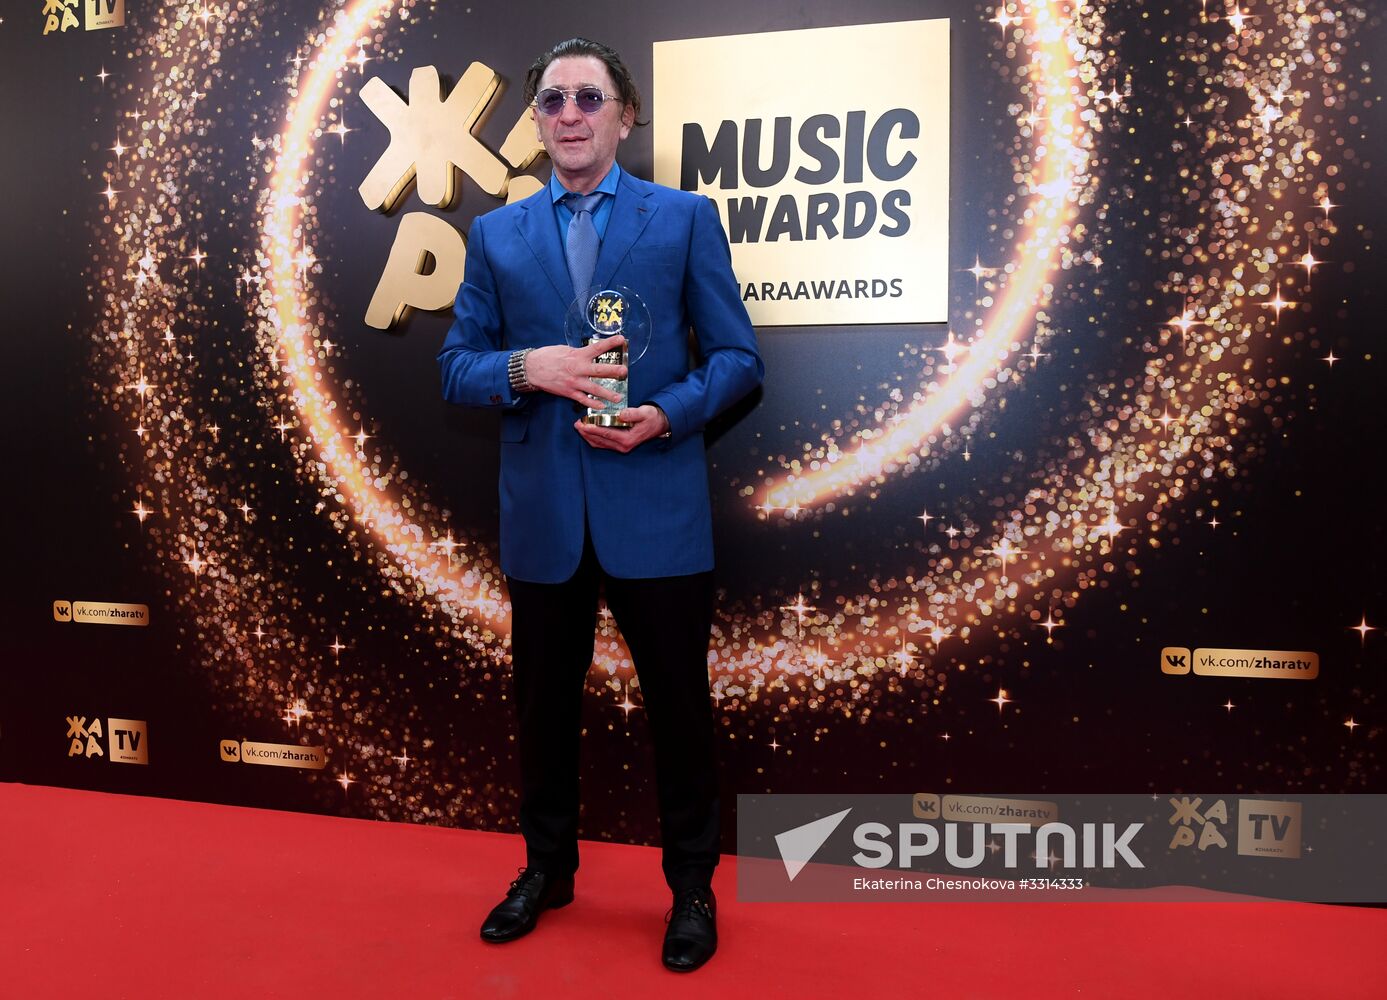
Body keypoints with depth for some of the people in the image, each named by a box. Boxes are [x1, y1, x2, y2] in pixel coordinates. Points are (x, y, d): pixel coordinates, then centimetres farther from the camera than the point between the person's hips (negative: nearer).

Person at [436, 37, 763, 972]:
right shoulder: (496, 235, 10)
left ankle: (693, 886, 28)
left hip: (657, 509, -2)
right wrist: (526, 367, -14)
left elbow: (738, 356, 0)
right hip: (542, 515, 3)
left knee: (680, 704, 7)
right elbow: (457, 367, 7)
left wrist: (667, 415, -18)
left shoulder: (687, 217, 3)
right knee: (544, 701, 15)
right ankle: (548, 868, 37)